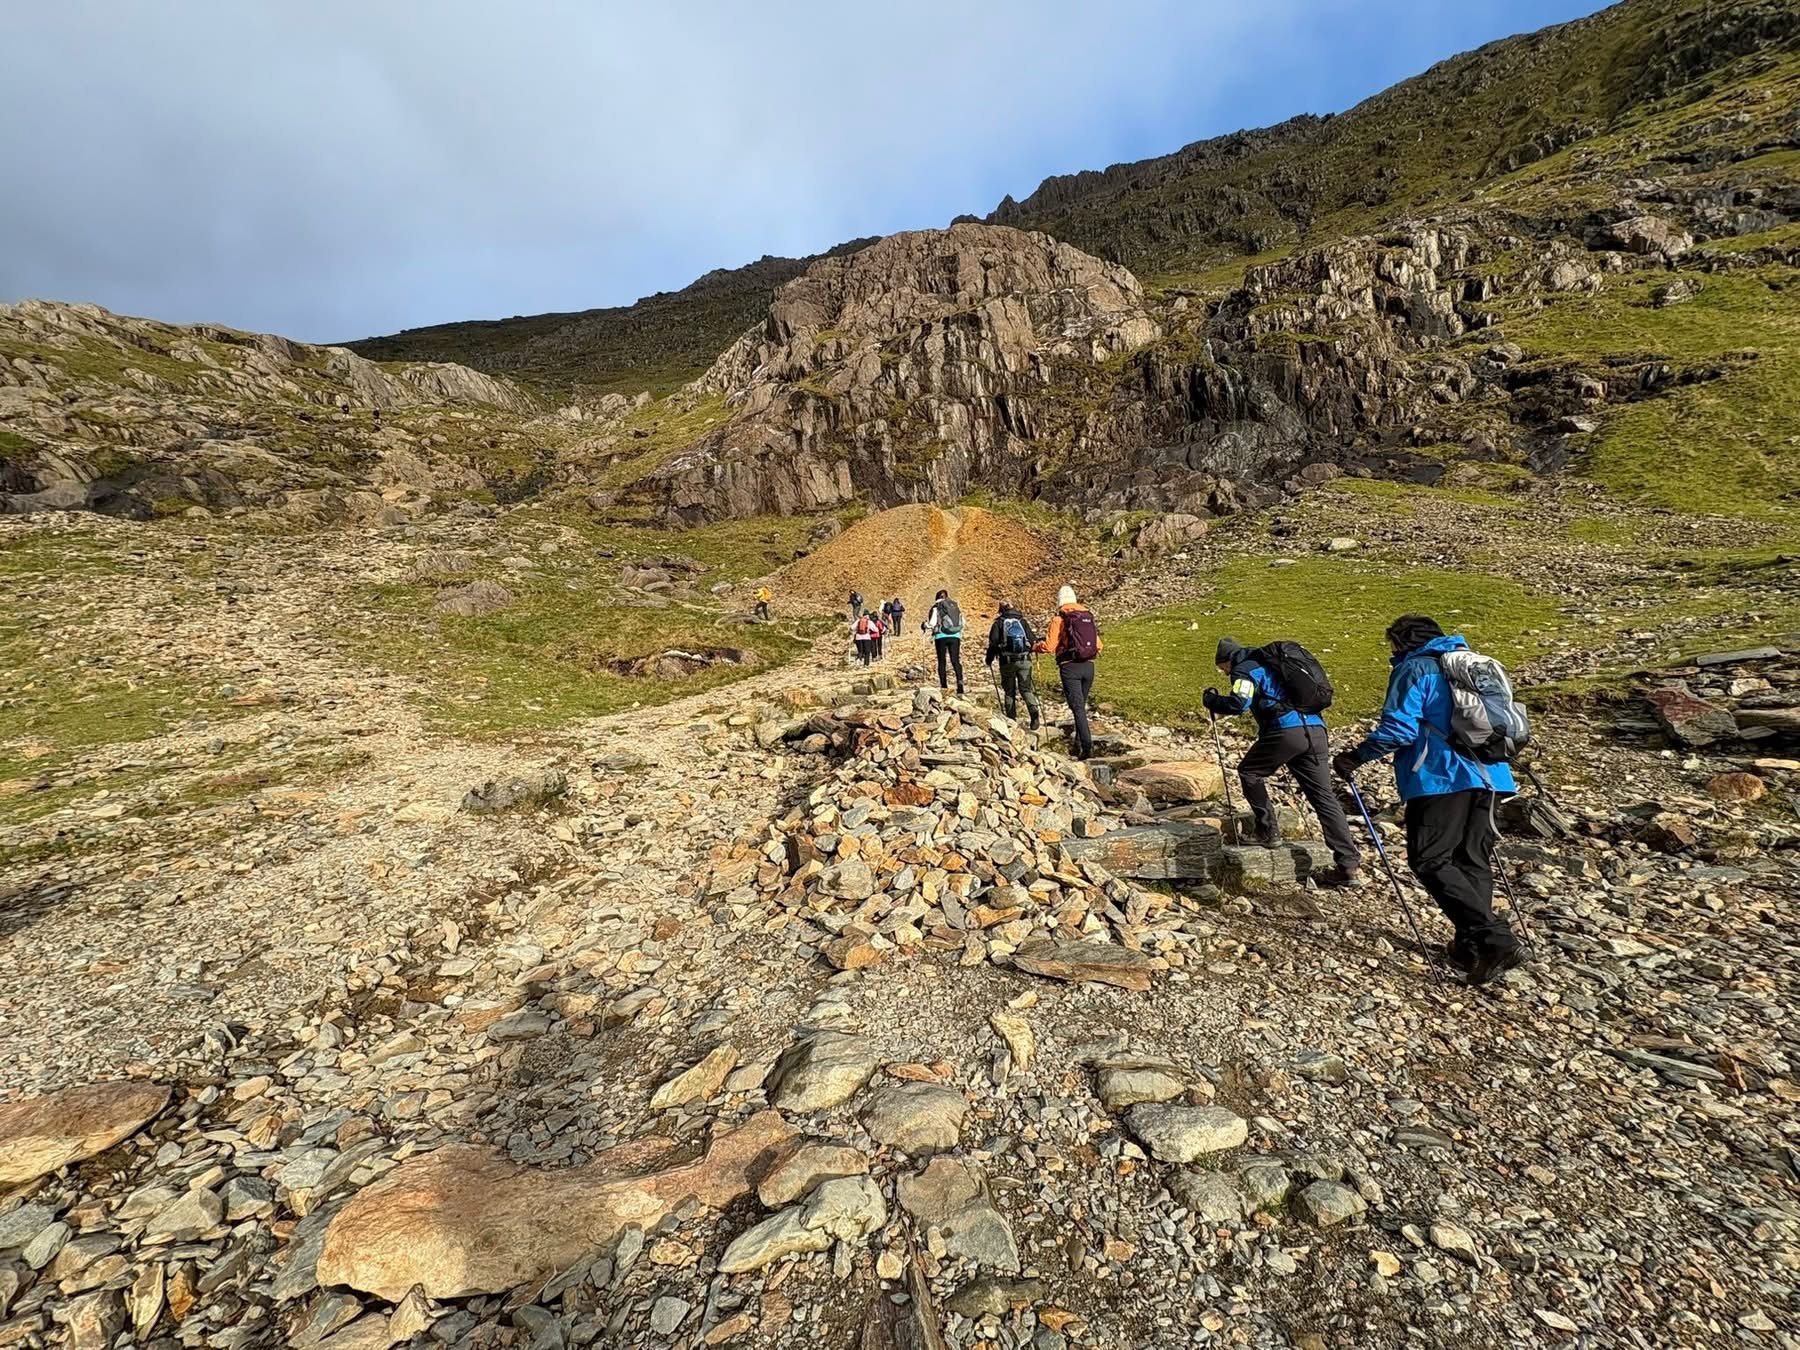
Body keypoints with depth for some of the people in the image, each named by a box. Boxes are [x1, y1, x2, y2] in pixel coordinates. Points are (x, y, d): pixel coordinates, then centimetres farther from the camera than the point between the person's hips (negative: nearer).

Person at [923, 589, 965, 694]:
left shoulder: (936, 607, -2)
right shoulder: (956, 605, 9)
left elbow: (932, 623, -6)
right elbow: (962, 622, 10)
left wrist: (924, 625, 14)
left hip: (941, 636, -2)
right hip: (955, 636, 2)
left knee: (942, 661, 8)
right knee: (955, 660, 4)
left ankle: (944, 686, 6)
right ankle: (960, 681, -15)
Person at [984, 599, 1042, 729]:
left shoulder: (999, 623, 1)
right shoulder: (1022, 621, 8)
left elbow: (993, 643, -4)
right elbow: (1033, 640, 7)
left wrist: (988, 661, 7)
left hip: (1007, 661, -1)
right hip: (1024, 660, 2)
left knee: (1009, 691, 11)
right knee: (1026, 689, 6)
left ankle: (1011, 720, 10)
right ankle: (1035, 713, -16)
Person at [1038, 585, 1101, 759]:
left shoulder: (1059, 619, -3)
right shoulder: (1089, 616, 13)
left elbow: (1049, 645, -10)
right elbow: (1098, 645, 12)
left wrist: (1035, 646, 10)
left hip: (1070, 667, -5)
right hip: (1089, 667, 5)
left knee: (1077, 708, -8)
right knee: (1081, 705, 19)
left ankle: (1087, 745, -17)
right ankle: (1079, 741, 26)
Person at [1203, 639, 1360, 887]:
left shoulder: (1245, 669, 4)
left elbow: (1238, 703, -12)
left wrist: (1212, 701, 3)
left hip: (1287, 729, -8)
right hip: (1316, 729, 8)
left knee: (1249, 771, 14)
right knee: (1324, 797, 6)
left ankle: (1268, 831, 15)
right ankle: (1348, 865, 4)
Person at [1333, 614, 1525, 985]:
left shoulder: (1414, 668, -5)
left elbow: (1398, 729, -16)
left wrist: (1356, 757, -8)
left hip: (1441, 777, -8)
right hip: (1485, 774, 9)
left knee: (1431, 860, -4)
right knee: (1473, 860, 12)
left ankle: (1495, 938, -13)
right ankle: (1474, 944, 15)